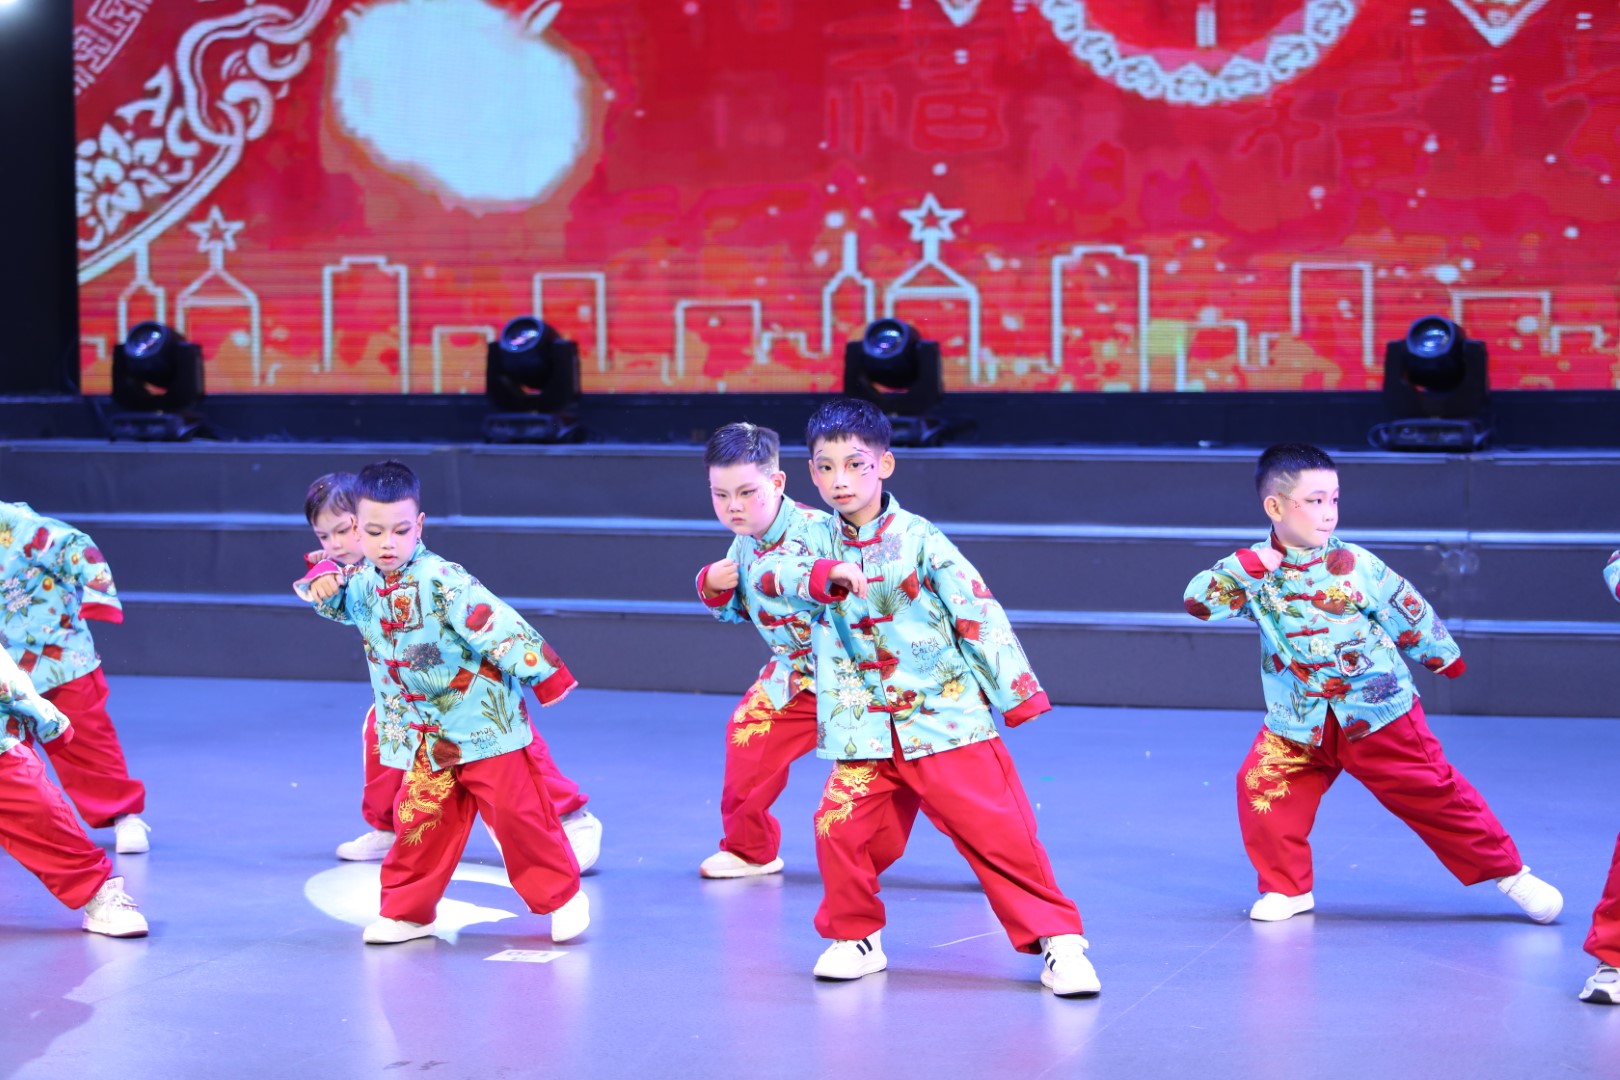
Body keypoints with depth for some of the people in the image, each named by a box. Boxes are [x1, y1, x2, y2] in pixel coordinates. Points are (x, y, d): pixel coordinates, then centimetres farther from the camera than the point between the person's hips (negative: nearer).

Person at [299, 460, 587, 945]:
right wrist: (325, 583, -3)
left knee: (514, 809, -3)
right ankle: (406, 910, 18)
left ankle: (562, 896, 12)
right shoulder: (362, 584, 1)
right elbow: (338, 601, 22)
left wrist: (543, 673, -25)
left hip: (484, 717, -6)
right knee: (418, 818, 5)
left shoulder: (441, 580, -21)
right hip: (426, 735, 6)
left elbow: (498, 626, -24)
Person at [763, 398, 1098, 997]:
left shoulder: (918, 539, -5)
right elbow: (773, 569, -12)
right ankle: (855, 937, 15)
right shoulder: (822, 544, 6)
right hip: (866, 726, 3)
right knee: (840, 828, -7)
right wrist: (823, 575, -32)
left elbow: (978, 614, -4)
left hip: (946, 717, -3)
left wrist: (1017, 692, -6)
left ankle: (1057, 938, 0)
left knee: (996, 829, -7)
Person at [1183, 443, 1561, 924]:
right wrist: (1245, 567, -26)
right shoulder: (1255, 571, -6)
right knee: (1262, 785, -13)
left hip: (1380, 716, -2)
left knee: (1434, 793, 2)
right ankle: (1287, 887, 6)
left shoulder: (1357, 566, -10)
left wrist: (1443, 658, 15)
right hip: (1301, 721, 2)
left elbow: (1410, 614, 3)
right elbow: (1198, 601, -14)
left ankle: (1509, 871, 18)